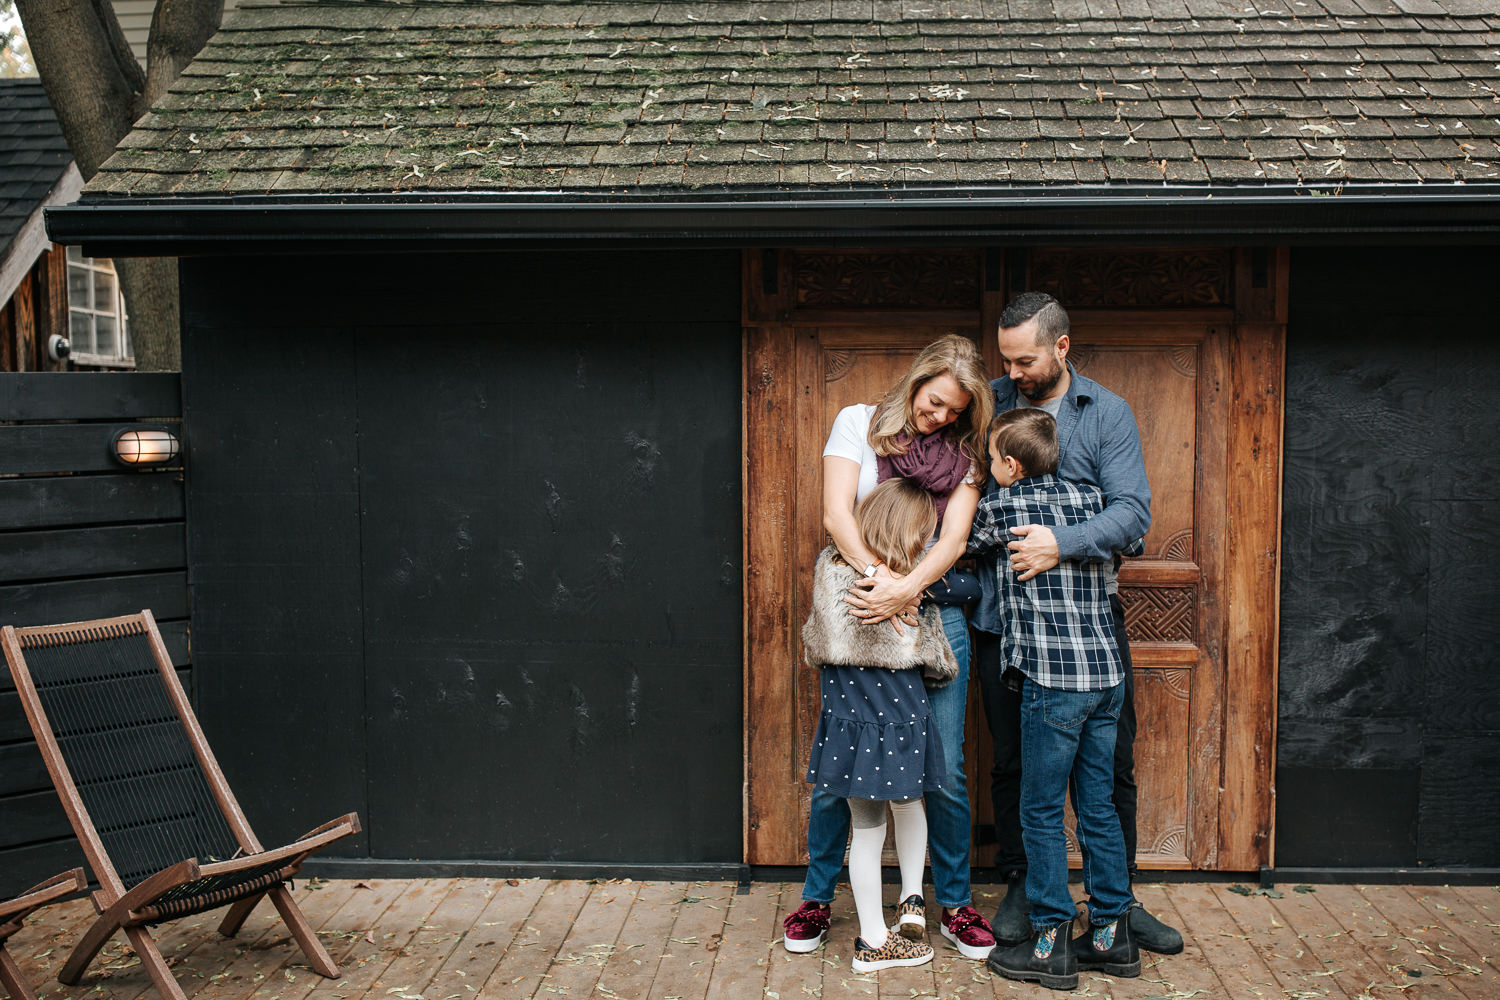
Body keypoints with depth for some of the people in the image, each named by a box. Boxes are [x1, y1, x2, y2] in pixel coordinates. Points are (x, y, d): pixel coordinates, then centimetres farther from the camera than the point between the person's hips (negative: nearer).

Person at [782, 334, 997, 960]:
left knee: (945, 767, 3)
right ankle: (817, 897, 21)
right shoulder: (859, 422, 4)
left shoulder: (963, 454, 8)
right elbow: (836, 514, -7)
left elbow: (955, 538, -3)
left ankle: (954, 904, 19)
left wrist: (906, 589, -21)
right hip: (860, 613, -1)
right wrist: (878, 575, -21)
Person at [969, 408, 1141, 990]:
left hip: (1053, 681, -6)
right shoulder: (1089, 498, 9)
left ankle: (1051, 945, 10)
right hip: (1106, 678, 6)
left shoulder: (999, 507, -6)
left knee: (1042, 813, 4)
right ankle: (1112, 936, 22)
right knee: (1098, 809, 14)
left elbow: (966, 543, 12)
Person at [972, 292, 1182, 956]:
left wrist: (1062, 543, -26)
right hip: (1004, 613, 1)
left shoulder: (1108, 413, 0)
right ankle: (1019, 888, 26)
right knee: (1012, 762, 9)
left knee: (1111, 763, 8)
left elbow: (1132, 511, -11)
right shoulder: (989, 403, 4)